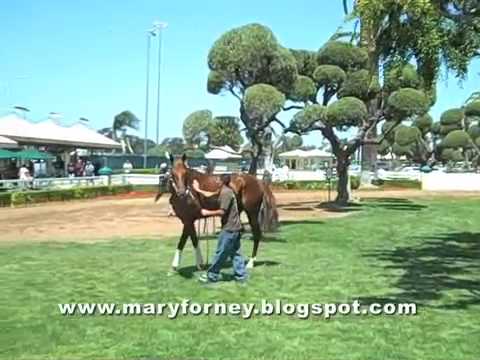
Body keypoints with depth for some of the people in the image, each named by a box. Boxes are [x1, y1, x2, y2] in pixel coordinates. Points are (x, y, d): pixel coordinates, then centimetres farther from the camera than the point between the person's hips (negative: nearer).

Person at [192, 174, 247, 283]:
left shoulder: (225, 193, -17)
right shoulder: (225, 191, 13)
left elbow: (222, 212, -21)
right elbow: (209, 195, 26)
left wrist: (207, 213, -10)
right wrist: (198, 189, 33)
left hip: (229, 228, -10)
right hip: (235, 227, 10)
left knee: (221, 252, 1)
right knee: (235, 252, 14)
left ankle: (212, 275, 10)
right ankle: (240, 275, 16)